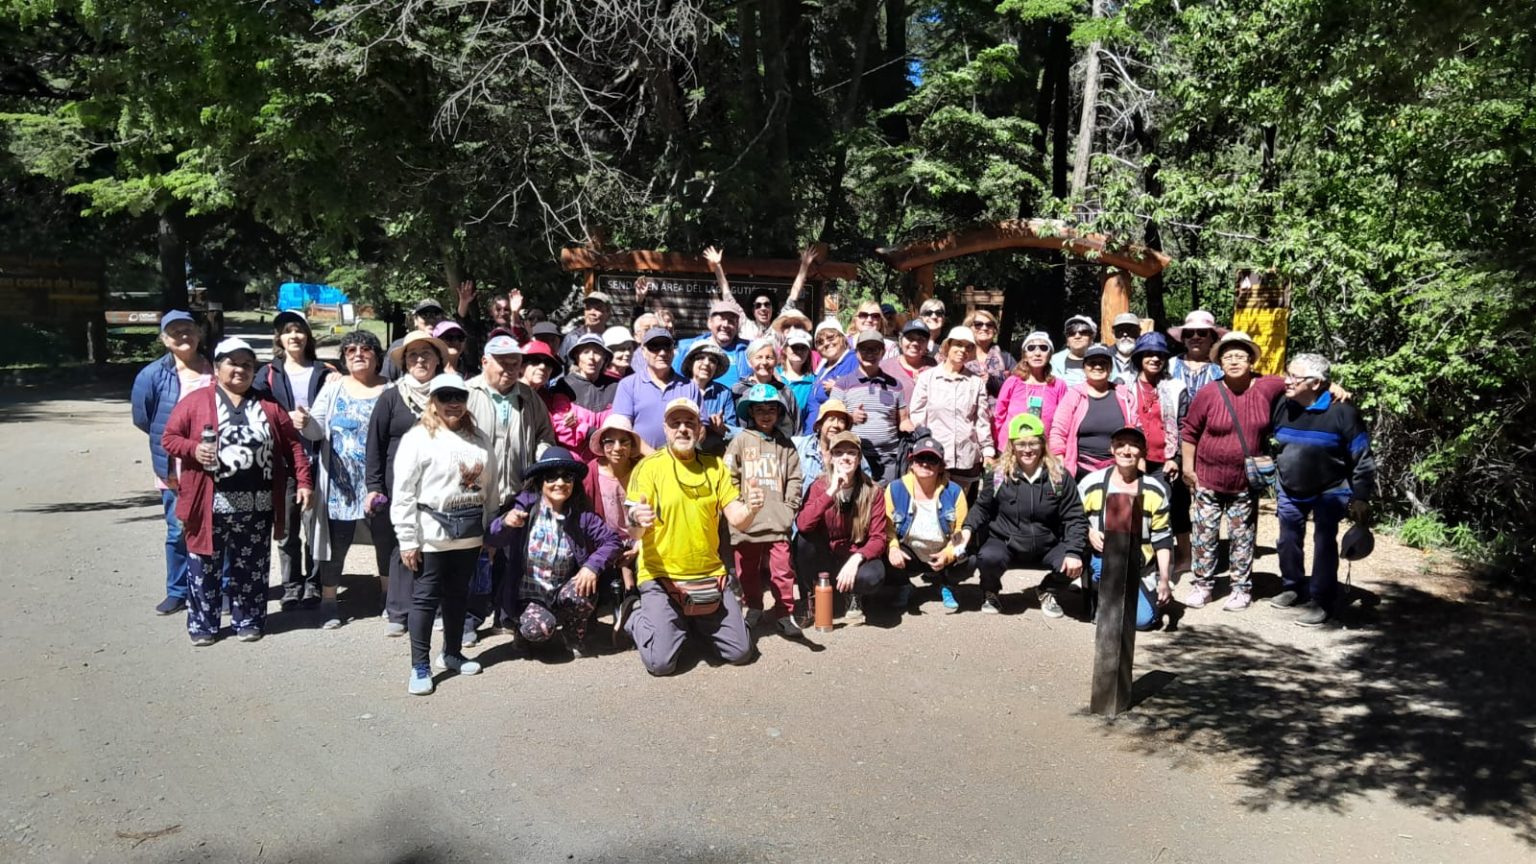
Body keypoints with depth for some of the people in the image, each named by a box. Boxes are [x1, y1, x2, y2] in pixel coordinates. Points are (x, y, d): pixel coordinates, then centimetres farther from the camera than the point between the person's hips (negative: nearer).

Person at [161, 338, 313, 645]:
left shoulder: (268, 405, 9)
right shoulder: (196, 400, 2)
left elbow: (293, 445, 9)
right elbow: (168, 438, 3)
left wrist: (303, 481, 1)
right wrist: (193, 449, -17)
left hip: (256, 505, 2)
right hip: (211, 503, -2)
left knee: (251, 568, 11)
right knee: (206, 565, 7)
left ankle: (248, 620, 23)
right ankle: (202, 624, 19)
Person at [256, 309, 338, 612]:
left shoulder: (324, 373, 9)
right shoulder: (268, 374, 9)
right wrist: (287, 419, -15)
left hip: (315, 461, 0)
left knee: (315, 524, -1)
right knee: (286, 527, 5)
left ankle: (313, 584, 12)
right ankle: (291, 586, 15)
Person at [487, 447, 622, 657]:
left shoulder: (581, 515, -5)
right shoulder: (525, 506, -12)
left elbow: (611, 540, -5)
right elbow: (492, 540, -19)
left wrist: (592, 566, -23)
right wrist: (505, 522, -42)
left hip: (563, 594, 2)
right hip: (527, 596, -2)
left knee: (584, 591, -29)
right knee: (539, 628, -30)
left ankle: (574, 638, 3)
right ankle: (525, 631, 10)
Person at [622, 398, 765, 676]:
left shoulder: (715, 466, 4)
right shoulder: (649, 467, -8)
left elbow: (737, 520, -2)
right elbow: (634, 534, -13)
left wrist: (750, 509, -25)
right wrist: (636, 520, -37)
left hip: (710, 575, 4)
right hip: (661, 577, -4)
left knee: (740, 653, 1)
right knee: (660, 662, -16)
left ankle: (695, 621, 29)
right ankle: (640, 621, 17)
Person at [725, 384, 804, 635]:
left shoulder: (785, 444, 8)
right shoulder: (741, 440, 2)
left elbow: (794, 478, 7)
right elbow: (729, 477, -1)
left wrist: (789, 507, -1)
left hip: (777, 521, 0)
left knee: (782, 570, -2)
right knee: (747, 570, 12)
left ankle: (786, 614, 8)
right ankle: (754, 608, 29)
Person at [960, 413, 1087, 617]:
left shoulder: (1059, 476, -4)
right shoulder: (998, 475, -5)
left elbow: (1074, 517, -3)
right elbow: (982, 508, 6)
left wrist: (1074, 552, -16)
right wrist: (968, 528, -14)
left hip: (1047, 547, 2)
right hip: (1005, 543, -1)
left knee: (1075, 564, -25)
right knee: (987, 558, -34)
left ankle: (1047, 591, 12)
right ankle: (990, 591, 6)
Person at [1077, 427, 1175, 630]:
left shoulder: (1155, 490, -1)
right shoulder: (1091, 484, -5)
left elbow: (1162, 538, 3)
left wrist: (1164, 580, -3)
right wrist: (1088, 533, -15)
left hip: (1140, 568, 1)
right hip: (1101, 561, -1)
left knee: (1143, 619, -15)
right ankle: (1099, 596, -2)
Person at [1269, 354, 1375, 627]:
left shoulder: (1341, 412, -20)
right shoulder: (1283, 407, -5)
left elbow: (1363, 459, -15)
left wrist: (1360, 497, -17)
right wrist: (1276, 484, 11)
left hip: (1329, 492, -5)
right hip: (1291, 492, 5)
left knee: (1324, 544, -8)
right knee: (1288, 541, 11)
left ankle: (1322, 602, 0)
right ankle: (1293, 588, 30)